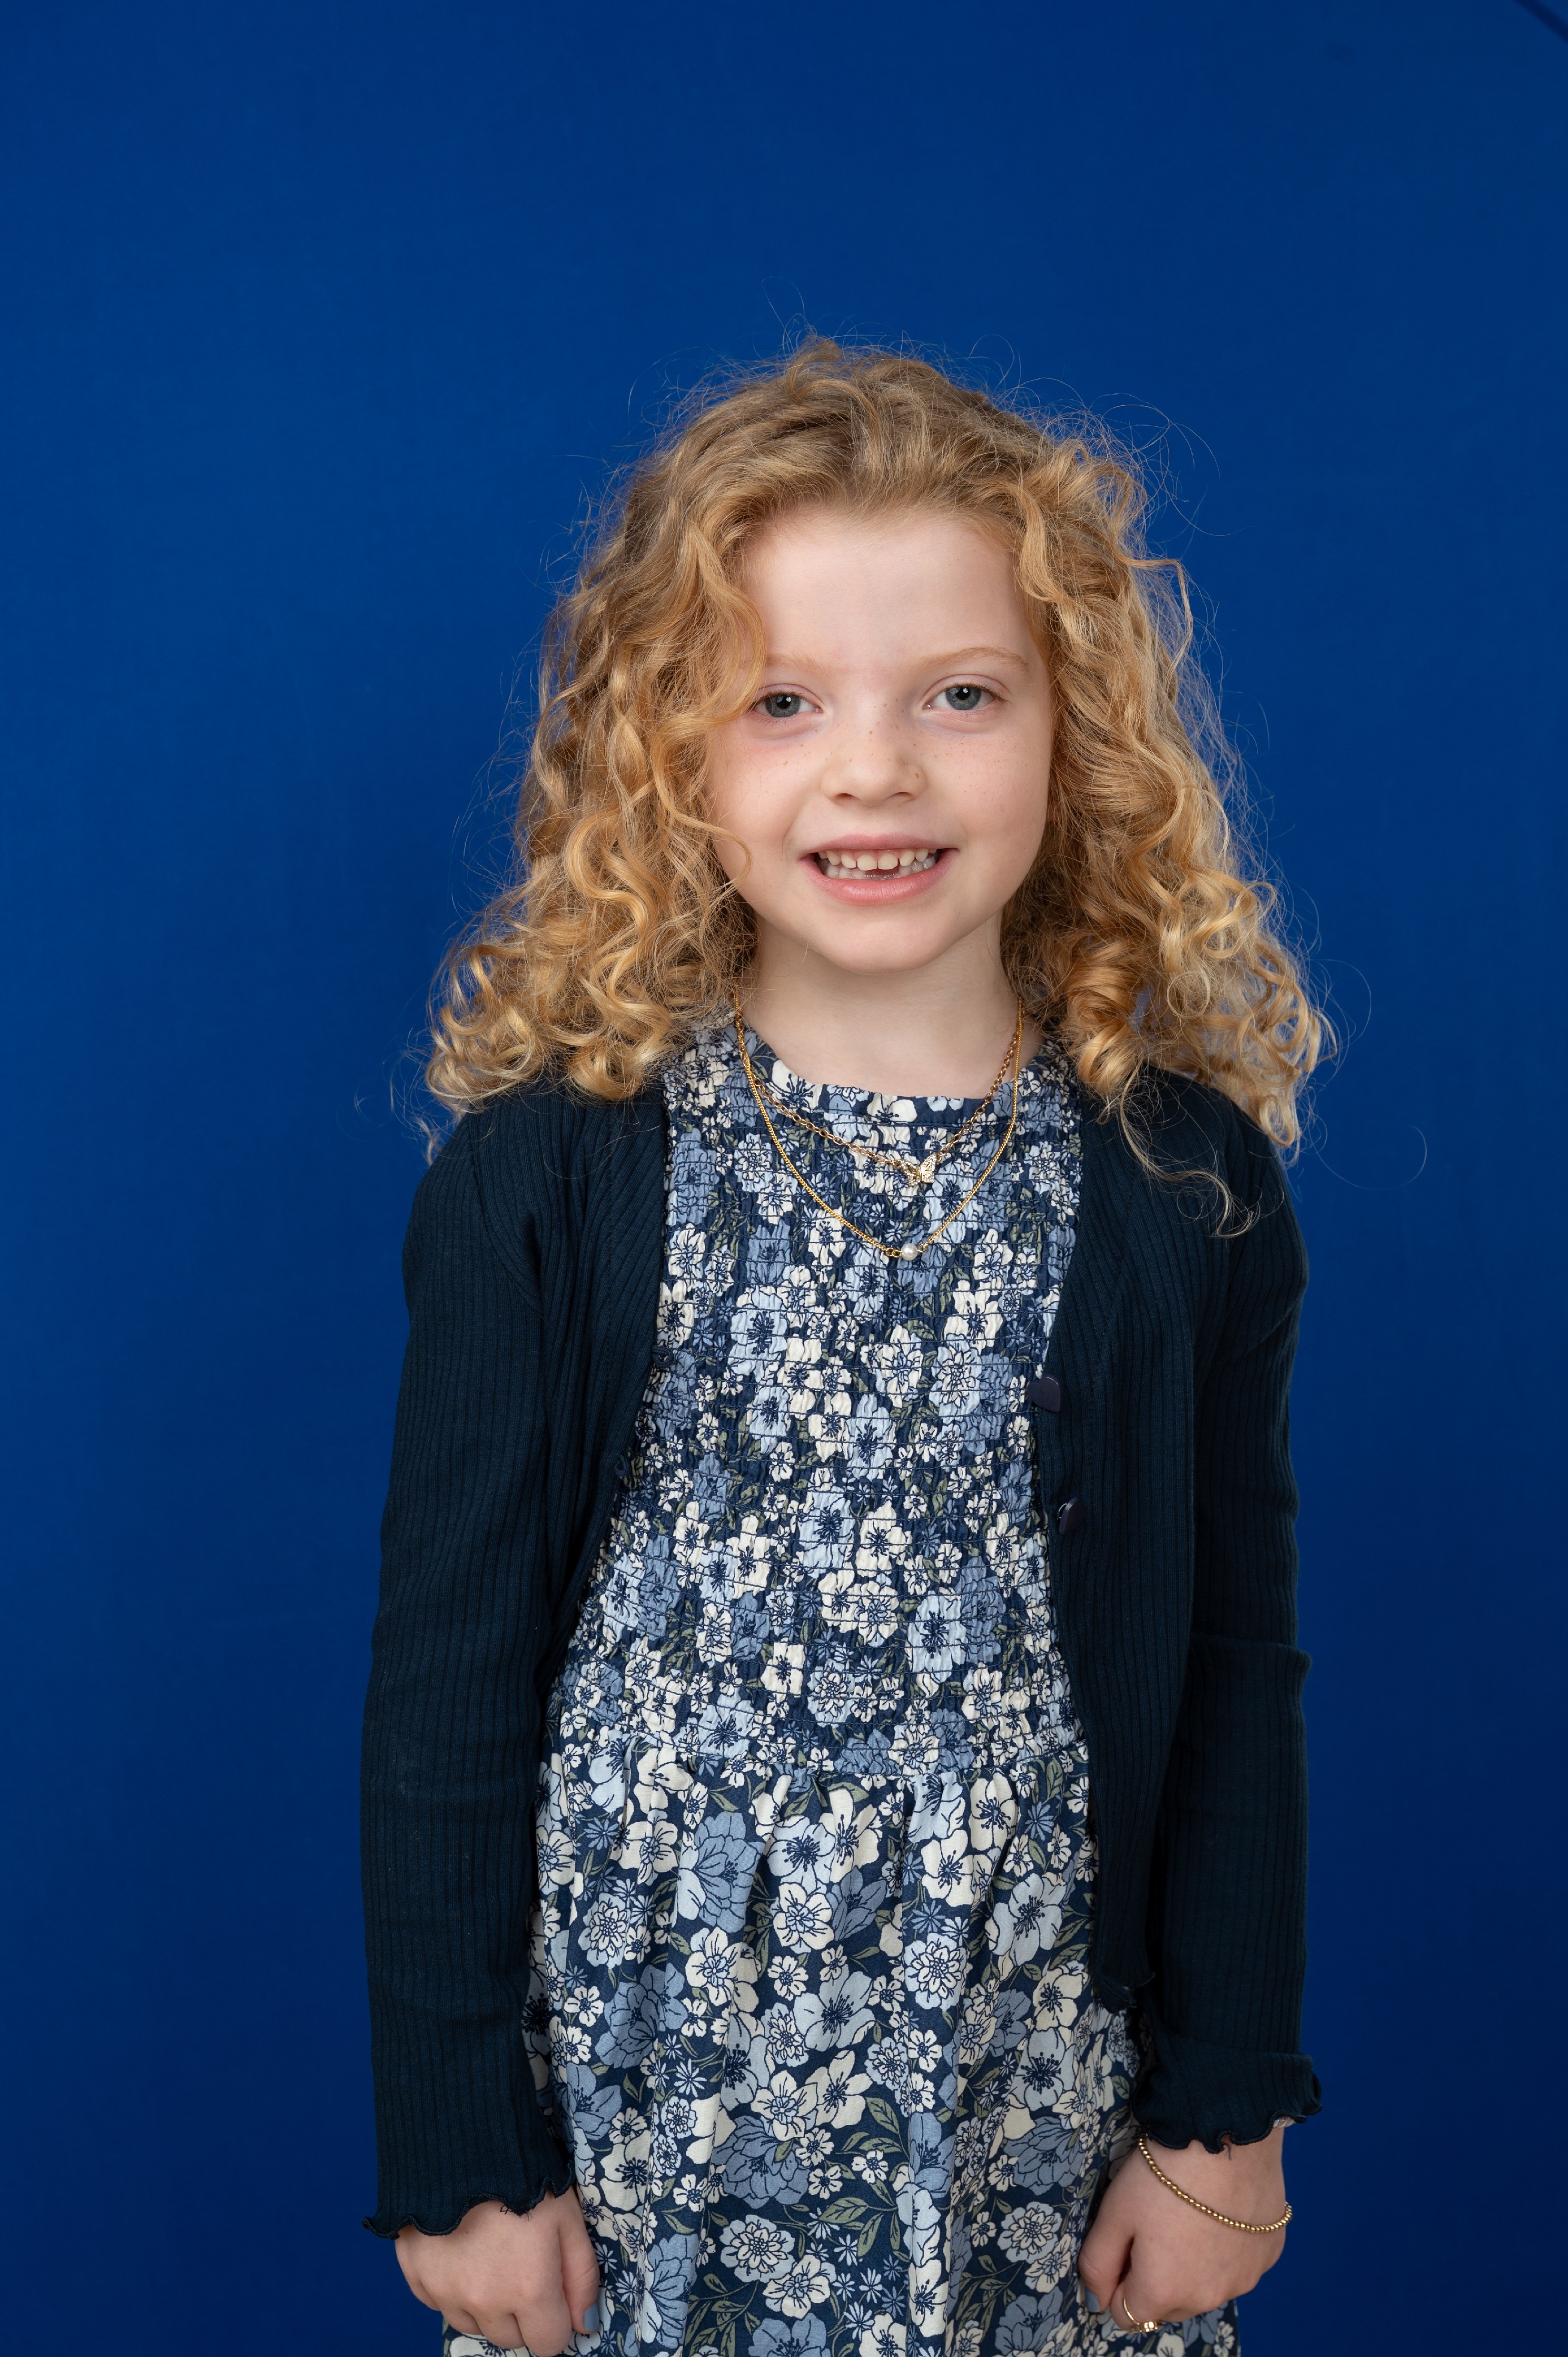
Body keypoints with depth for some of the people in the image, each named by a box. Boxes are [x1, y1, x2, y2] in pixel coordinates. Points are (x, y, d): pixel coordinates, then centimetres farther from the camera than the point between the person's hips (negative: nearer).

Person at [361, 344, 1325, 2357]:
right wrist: (457, 2148, -4)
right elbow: (449, 1680, -5)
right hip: (626, 2102, -1)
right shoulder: (550, 1172, -10)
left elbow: (1236, 1670, 1)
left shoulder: (1185, 1178, -6)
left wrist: (1228, 2111, 2)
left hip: (1041, 2114, 1)